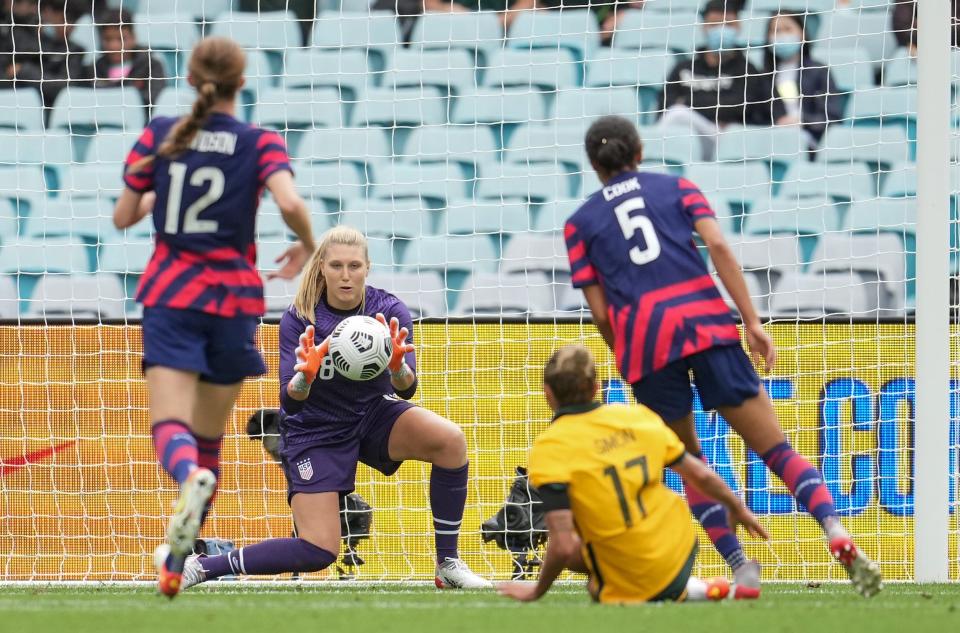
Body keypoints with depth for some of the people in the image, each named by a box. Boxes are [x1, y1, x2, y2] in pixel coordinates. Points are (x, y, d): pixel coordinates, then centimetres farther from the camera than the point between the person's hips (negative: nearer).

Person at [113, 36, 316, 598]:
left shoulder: (159, 135, 2)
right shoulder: (261, 144, -3)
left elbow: (123, 217, 6)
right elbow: (290, 203, -20)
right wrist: (307, 246, 0)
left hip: (170, 296, 0)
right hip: (233, 298, 0)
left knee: (171, 426, -11)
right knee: (209, 436, 14)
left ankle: (191, 479, -48)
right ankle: (178, 559, 16)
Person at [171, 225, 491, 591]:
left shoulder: (389, 311, -15)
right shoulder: (299, 319, -19)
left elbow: (406, 389, -24)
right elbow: (289, 401, -24)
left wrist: (398, 365, -47)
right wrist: (305, 375, -46)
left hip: (374, 414, 3)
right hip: (315, 431, -3)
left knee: (451, 440, -27)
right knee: (319, 553, -16)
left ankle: (448, 565, -14)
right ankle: (200, 568, 1)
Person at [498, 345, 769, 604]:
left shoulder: (549, 448, -15)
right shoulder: (638, 416, 0)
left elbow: (563, 547, -22)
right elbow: (702, 476, 12)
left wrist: (536, 591, -4)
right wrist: (739, 509, 31)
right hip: (683, 554, 6)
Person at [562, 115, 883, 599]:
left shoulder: (580, 222, 17)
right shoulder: (676, 187, 18)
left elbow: (600, 311, 9)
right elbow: (717, 246, 2)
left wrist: (630, 368, 21)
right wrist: (752, 321, 1)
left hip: (644, 339, 0)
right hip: (706, 321, 0)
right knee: (774, 447, 0)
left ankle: (741, 568, 3)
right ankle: (837, 534, -23)